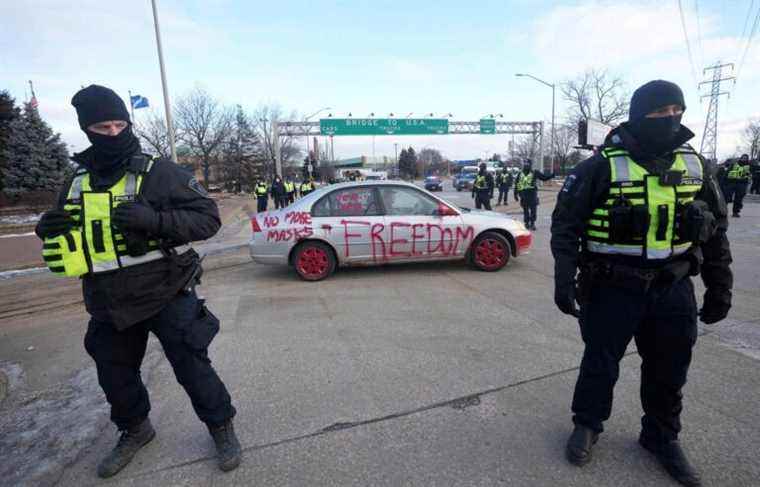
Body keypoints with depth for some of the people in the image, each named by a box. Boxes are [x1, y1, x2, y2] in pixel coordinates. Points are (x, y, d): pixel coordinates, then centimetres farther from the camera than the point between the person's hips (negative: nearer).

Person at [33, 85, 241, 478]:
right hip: (109, 307, 6)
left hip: (166, 296, -5)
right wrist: (49, 229, -5)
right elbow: (67, 239, 18)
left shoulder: (159, 172, -10)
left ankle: (221, 427, 29)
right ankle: (134, 430, 49)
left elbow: (208, 217, -15)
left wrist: (154, 219, -28)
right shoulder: (76, 184, 7)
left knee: (192, 369, 4)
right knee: (115, 378, 21)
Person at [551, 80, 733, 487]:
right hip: (612, 286, -4)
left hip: (673, 288, 5)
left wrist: (720, 286, 10)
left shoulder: (695, 166, 5)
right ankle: (587, 425, 33)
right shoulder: (603, 166, -11)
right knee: (600, 363, 9)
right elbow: (566, 223, -10)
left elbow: (716, 229, 12)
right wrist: (564, 277, -16)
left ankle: (661, 437, 39)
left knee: (669, 370, 16)